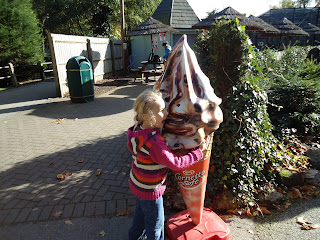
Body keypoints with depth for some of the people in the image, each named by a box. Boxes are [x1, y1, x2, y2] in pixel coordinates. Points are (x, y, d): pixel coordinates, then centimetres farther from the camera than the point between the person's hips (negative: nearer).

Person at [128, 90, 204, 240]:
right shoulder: (154, 143, -38)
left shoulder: (139, 129, -11)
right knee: (155, 222, 18)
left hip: (137, 183, 9)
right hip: (149, 189, -9)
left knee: (142, 210, 35)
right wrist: (199, 152, -23)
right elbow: (176, 163, -33)